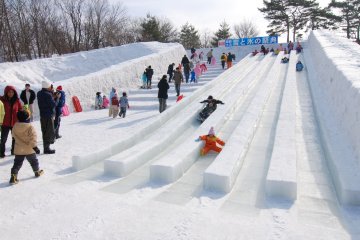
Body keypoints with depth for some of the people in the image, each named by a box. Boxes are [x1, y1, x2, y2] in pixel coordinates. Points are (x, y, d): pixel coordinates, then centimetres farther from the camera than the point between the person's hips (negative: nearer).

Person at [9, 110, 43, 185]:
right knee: (33, 161, 17)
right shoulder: (30, 127, -19)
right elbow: (33, 138, -19)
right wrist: (35, 146, -12)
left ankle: (13, 177, -1)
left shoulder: (15, 127, -1)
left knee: (17, 163, 9)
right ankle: (37, 172, 34)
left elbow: (14, 136, 13)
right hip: (29, 149, -4)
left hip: (18, 150, 4)